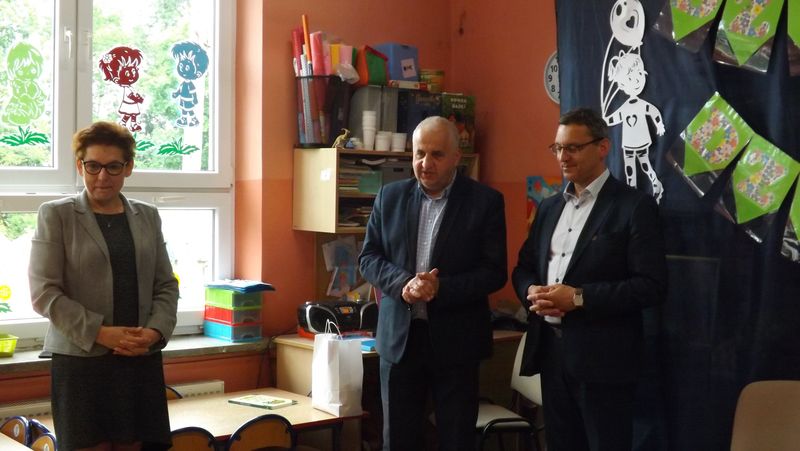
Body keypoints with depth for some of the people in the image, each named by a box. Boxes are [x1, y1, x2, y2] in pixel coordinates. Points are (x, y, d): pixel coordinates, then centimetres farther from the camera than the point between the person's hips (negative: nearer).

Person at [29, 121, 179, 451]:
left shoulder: (148, 217, 14)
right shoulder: (56, 215, 2)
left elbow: (167, 286, 13)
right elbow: (43, 293, -5)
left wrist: (155, 331, -6)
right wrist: (100, 333, -14)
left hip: (142, 359, 3)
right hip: (80, 360, -3)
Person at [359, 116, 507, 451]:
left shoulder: (486, 201, -4)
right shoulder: (390, 196, 6)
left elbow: (495, 272, -7)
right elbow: (368, 257, 6)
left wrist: (442, 288, -21)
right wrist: (403, 283, -14)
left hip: (455, 339, -2)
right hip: (398, 336, 3)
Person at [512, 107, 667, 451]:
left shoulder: (635, 206, -7)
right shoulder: (549, 207, 15)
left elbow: (652, 285, -14)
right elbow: (523, 267, 18)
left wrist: (579, 298, -20)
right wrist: (531, 291, -6)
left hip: (602, 357, -6)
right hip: (550, 350, 7)